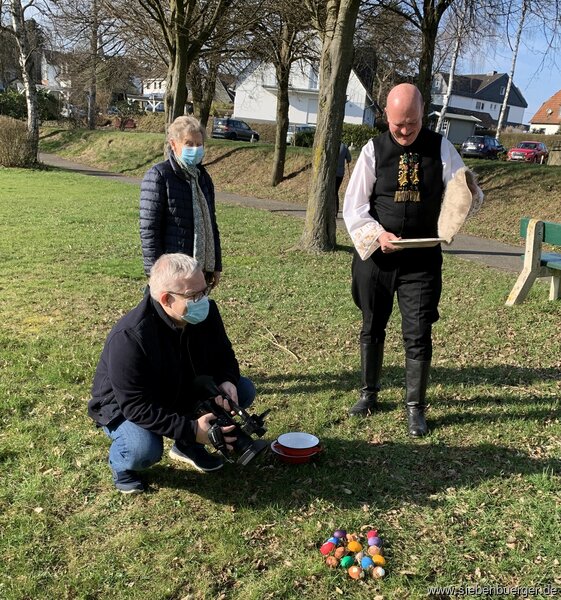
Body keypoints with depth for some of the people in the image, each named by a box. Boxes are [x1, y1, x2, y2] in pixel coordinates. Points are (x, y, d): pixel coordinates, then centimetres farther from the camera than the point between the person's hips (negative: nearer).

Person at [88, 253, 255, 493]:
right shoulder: (129, 338, -36)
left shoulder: (206, 313, -16)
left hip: (182, 393, 7)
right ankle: (120, 461, 2)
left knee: (244, 390, -7)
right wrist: (190, 429, -39)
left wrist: (226, 381, -22)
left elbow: (224, 355, 1)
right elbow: (137, 407, -33)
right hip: (123, 406, -6)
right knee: (145, 449, -38)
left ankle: (187, 446, 12)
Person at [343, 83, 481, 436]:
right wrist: (377, 234, -19)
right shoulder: (374, 150, -3)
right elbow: (354, 206, -3)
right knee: (372, 328, 14)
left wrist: (469, 193, -27)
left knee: (418, 335, -1)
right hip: (376, 257, 1)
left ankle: (415, 407, 18)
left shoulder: (440, 148, -2)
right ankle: (369, 394, 34)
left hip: (422, 259, -1)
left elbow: (468, 194, -3)